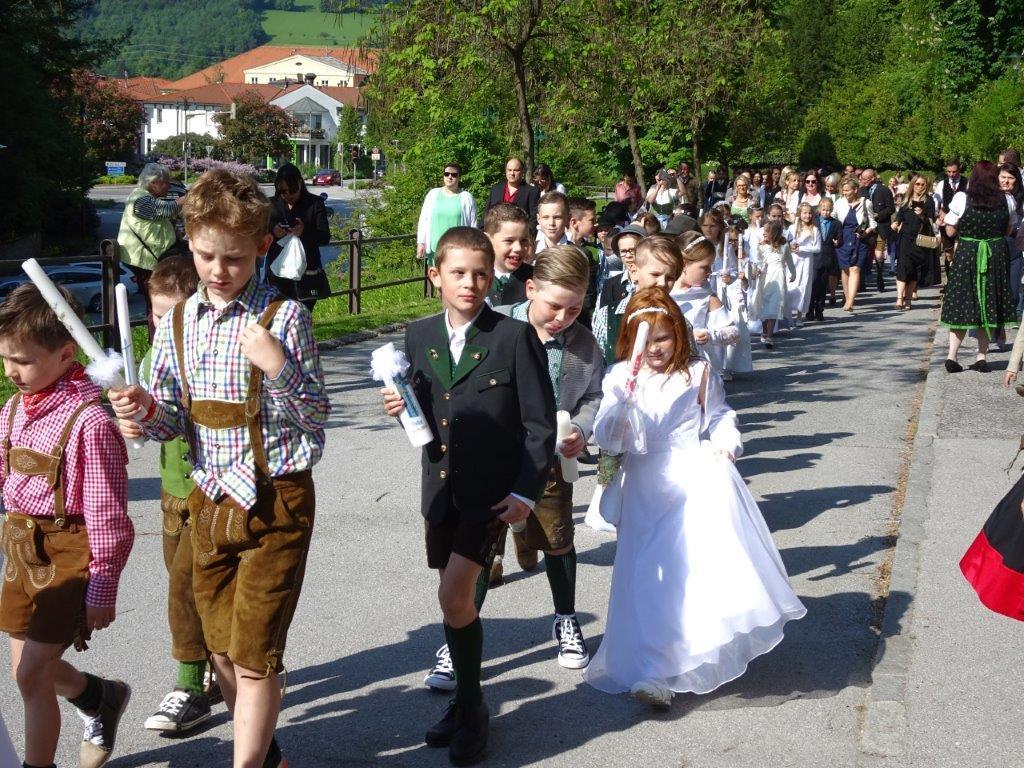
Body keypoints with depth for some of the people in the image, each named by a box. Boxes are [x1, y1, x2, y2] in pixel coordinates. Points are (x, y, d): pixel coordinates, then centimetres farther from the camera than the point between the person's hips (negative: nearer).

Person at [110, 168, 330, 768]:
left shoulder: (284, 316, -11)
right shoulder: (179, 321, 4)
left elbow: (316, 418, -10)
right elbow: (175, 420, 10)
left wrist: (279, 367, -25)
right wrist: (147, 411, -12)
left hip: (275, 500, -6)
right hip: (210, 499, 6)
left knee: (254, 653, -2)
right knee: (223, 649, 17)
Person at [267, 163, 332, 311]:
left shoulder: (314, 203, 5)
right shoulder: (271, 205, 11)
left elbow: (325, 237, -3)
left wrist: (305, 232, -23)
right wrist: (272, 232, -15)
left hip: (307, 274, -1)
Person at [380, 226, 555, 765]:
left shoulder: (515, 337, -10)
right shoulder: (419, 336, 5)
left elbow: (540, 423, -8)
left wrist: (525, 492, -13)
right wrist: (400, 408, -7)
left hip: (493, 492, -5)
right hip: (441, 489, 5)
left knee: (455, 596, -13)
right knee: (457, 597, 14)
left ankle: (470, 707, 6)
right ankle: (465, 699, 31)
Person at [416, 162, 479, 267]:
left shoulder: (466, 198, 3)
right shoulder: (433, 194, 8)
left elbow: (473, 225, 5)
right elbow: (423, 220, 10)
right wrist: (421, 242, 3)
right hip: (435, 249, 2)